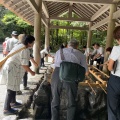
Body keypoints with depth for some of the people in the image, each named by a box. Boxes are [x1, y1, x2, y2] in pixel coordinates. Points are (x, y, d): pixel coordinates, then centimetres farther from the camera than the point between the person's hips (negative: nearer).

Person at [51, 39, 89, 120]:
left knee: (55, 101, 20)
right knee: (71, 102, 21)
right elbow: (86, 72, 23)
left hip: (57, 74, 1)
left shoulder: (59, 51, 26)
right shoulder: (80, 54, 21)